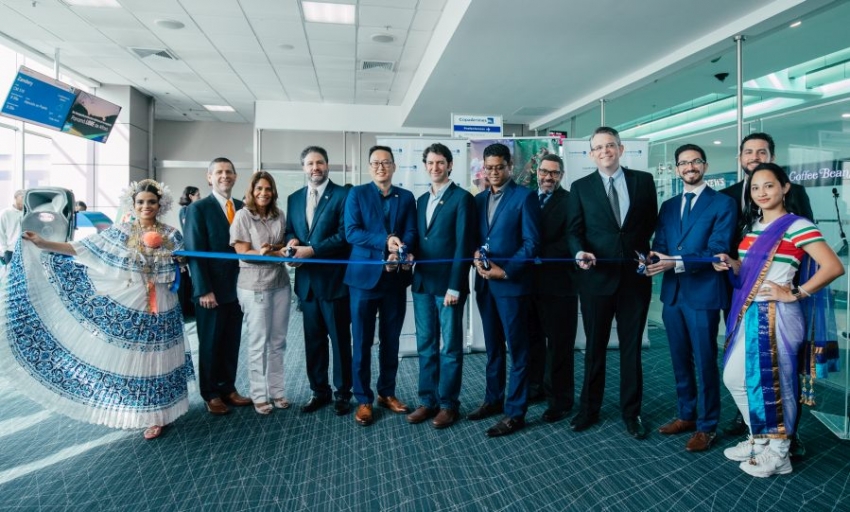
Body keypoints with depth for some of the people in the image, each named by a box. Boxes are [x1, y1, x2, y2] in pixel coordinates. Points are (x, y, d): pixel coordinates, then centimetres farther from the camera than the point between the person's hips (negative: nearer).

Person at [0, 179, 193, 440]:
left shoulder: (171, 235, 0)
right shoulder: (120, 232, 2)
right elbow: (81, 249, 1)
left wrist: (161, 247, -10)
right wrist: (43, 244, -4)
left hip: (159, 309, -1)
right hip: (126, 306, 1)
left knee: (154, 360, 5)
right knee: (125, 358, 9)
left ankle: (156, 416, 17)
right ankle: (130, 409, 28)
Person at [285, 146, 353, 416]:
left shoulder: (343, 195, -6)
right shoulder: (294, 198, 13)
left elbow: (345, 234, -14)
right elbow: (290, 231, 16)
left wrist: (312, 250, -18)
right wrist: (292, 241, -8)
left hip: (334, 279, -5)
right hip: (307, 280, 6)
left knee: (340, 339, 6)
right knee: (313, 340, 13)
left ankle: (343, 393, 20)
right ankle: (319, 391, 27)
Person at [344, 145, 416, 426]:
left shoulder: (406, 197, 11)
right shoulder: (357, 194, 3)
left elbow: (411, 234, 1)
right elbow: (351, 232, -9)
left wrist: (400, 253, -20)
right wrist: (385, 242, -21)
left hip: (395, 277, 3)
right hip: (364, 276, -2)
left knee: (391, 340, 12)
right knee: (362, 342, 4)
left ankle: (387, 393, 27)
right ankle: (363, 399, 16)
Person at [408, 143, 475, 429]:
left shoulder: (462, 198, -6)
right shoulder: (422, 200, 16)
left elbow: (463, 245, -12)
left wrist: (454, 286, -16)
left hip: (447, 284, -6)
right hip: (422, 283, 6)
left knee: (450, 347, 5)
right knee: (425, 346, 12)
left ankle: (448, 404, 17)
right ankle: (428, 400, 23)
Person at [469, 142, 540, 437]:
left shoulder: (524, 197, -4)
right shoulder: (479, 199, 14)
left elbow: (531, 243, -10)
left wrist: (505, 271, -17)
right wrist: (476, 256, -6)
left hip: (512, 283, -6)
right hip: (484, 283, 6)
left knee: (516, 350, 3)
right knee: (493, 347, 16)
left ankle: (515, 412, 12)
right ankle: (493, 399, 30)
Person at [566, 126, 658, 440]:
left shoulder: (643, 180, 6)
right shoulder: (580, 187, 4)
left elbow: (653, 222, 11)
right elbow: (574, 230, -1)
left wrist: (647, 252, -2)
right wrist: (579, 252, -19)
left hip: (635, 275, 1)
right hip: (596, 276, 0)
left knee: (631, 346, 10)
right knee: (595, 347, 10)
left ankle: (631, 412, 24)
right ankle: (589, 409, 25)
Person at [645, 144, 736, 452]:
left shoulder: (723, 203, -3)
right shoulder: (668, 206, 14)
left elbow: (717, 251, -14)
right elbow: (660, 246, 7)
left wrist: (676, 262, -24)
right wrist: (654, 261, -16)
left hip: (703, 293, -5)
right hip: (672, 292, 6)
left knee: (705, 362, 3)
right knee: (680, 360, 15)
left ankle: (707, 426, 18)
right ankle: (686, 415, 30)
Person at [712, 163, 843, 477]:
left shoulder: (796, 226, -10)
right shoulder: (753, 225, 13)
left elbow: (834, 267, -20)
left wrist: (794, 294, -15)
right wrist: (730, 264, -2)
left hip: (775, 316, -8)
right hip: (748, 313, 8)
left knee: (773, 382, 2)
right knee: (734, 377, 11)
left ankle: (778, 453, 21)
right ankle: (759, 439, 29)